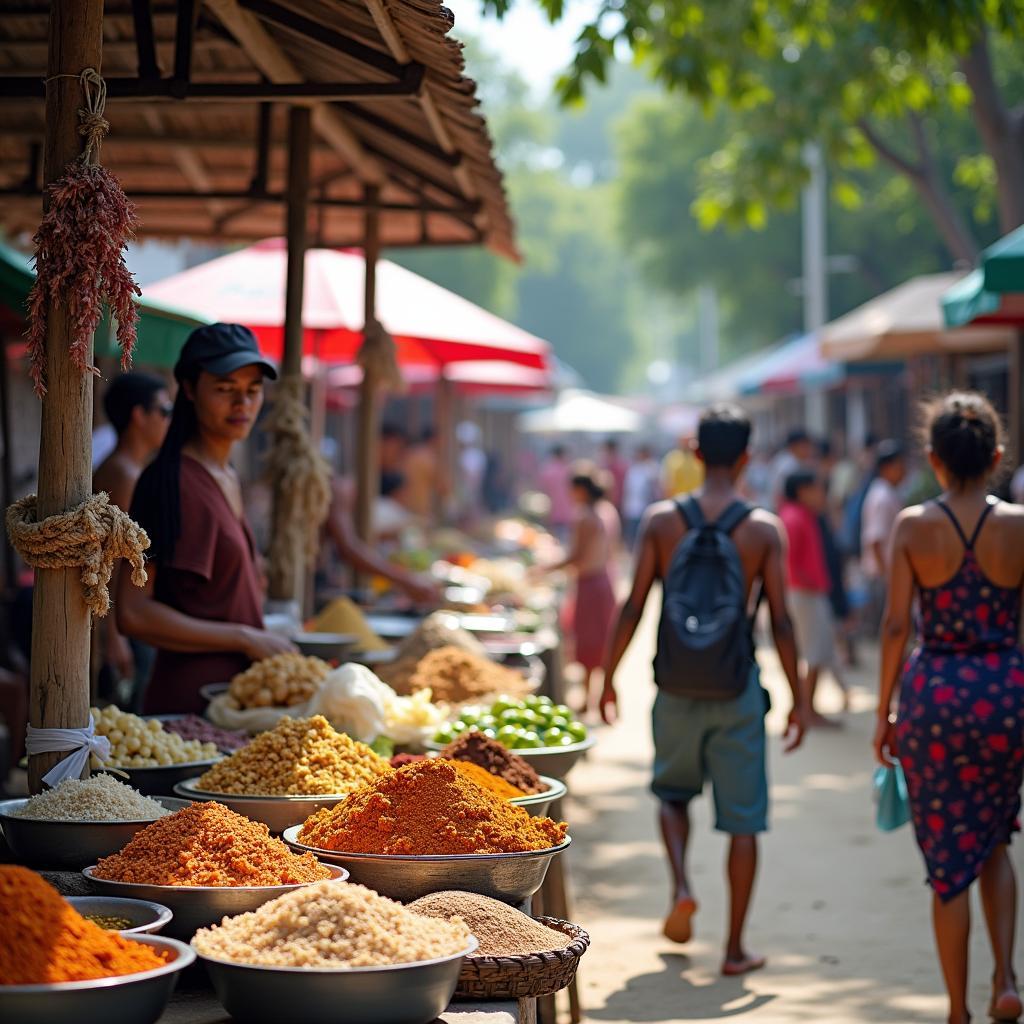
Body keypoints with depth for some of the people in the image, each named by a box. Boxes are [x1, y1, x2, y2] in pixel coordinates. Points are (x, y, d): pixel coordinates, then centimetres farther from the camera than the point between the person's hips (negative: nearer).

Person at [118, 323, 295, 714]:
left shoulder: (229, 477, 14)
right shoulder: (173, 480, -13)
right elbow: (133, 614, -19)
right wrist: (246, 638, -17)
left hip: (236, 692, 8)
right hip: (189, 701, -8)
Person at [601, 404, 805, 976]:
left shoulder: (660, 520, -2)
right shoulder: (765, 529, -5)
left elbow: (634, 608, -3)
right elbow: (781, 622, -5)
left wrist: (609, 677, 8)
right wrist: (797, 698, 3)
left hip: (677, 685, 1)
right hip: (738, 685, -1)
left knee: (673, 790, 25)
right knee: (742, 819, 7)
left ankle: (682, 885, 2)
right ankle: (736, 947, 10)